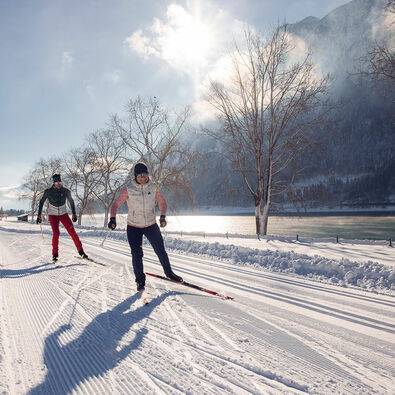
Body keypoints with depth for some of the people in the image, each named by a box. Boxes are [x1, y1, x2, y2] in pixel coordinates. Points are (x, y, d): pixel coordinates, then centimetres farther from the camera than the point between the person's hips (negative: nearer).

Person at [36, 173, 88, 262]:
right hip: (53, 214, -1)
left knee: (72, 231, -10)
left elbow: (71, 201, 8)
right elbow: (41, 202, 2)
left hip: (63, 214, 1)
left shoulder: (66, 191, -9)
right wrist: (39, 215, 1)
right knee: (56, 233, -17)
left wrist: (74, 213, 11)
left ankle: (81, 251, -2)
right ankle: (55, 254, -1)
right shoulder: (48, 192, -12)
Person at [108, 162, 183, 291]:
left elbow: (162, 203, 2)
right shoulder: (128, 190, -14)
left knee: (161, 251, 9)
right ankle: (140, 280, 18)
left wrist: (162, 216, -13)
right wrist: (112, 219, -21)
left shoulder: (154, 187, -9)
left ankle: (169, 272, 33)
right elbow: (116, 204, -6)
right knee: (137, 255, -3)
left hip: (151, 225, 2)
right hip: (134, 227, -2)